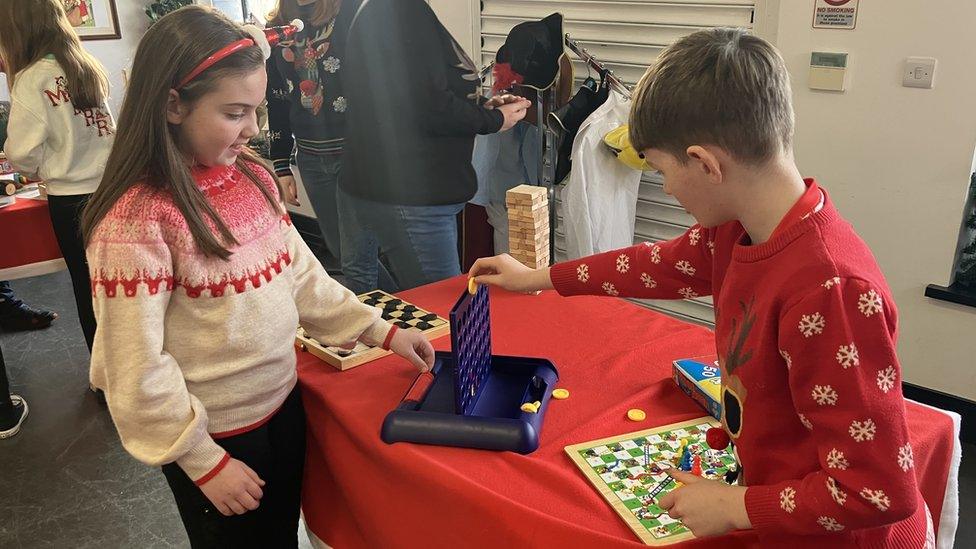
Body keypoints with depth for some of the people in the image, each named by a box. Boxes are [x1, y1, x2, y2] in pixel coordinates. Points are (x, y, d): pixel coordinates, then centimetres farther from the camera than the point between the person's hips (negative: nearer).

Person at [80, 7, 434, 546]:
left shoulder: (252, 178, -2)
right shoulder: (137, 220, -23)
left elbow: (300, 274, 5)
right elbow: (137, 372, -20)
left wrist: (380, 331, 0)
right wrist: (205, 462, -15)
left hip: (284, 405, 6)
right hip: (216, 438, -6)